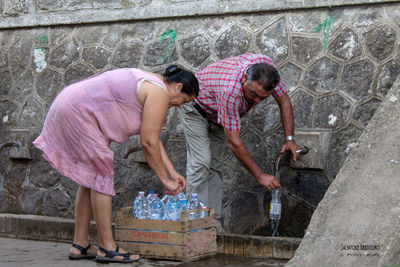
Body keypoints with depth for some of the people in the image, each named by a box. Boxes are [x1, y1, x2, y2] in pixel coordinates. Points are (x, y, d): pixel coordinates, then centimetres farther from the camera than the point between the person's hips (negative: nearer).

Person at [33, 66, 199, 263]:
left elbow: (153, 138, 19)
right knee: (102, 175, -8)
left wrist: (172, 173, 17)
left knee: (92, 177, 12)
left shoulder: (151, 85, 17)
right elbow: (148, 143, -16)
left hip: (69, 108, 11)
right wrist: (165, 180, -7)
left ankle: (80, 245, 15)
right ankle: (107, 248, -4)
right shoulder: (159, 93, -14)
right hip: (78, 111, -11)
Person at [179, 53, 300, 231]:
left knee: (215, 166, 3)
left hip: (217, 116, 7)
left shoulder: (265, 65, -27)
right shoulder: (230, 91, -45)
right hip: (196, 108, -7)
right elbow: (233, 142, -38)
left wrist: (290, 139, -17)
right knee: (201, 162, -19)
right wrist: (260, 176, -35)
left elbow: (284, 100, -9)